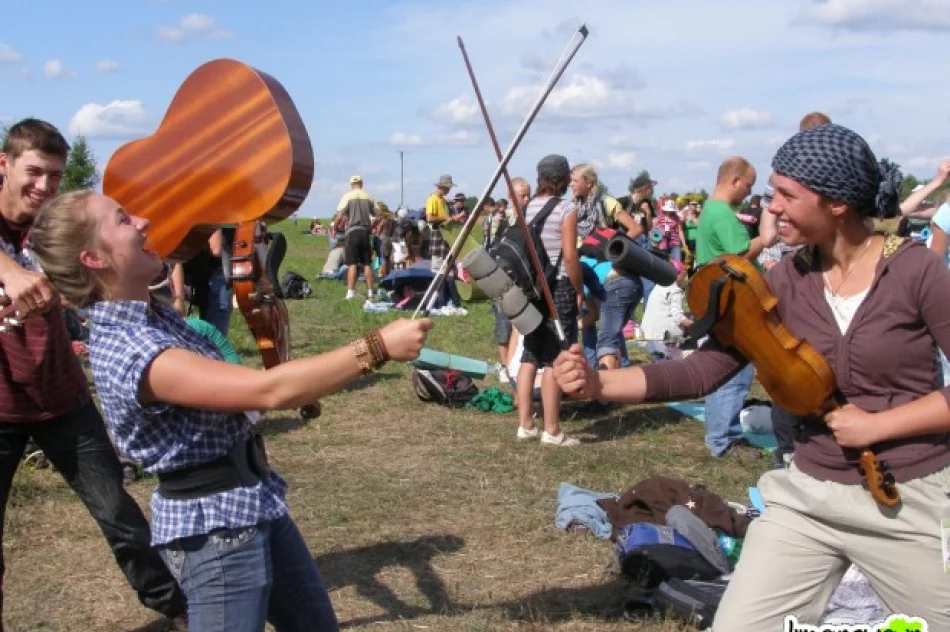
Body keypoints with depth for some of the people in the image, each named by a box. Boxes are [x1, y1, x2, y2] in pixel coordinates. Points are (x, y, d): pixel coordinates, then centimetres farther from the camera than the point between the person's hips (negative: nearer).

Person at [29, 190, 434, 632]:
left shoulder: (151, 313, 1)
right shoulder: (126, 352, -28)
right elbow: (270, 391, -33)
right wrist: (378, 347, -30)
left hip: (254, 501, 9)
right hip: (215, 525, -9)